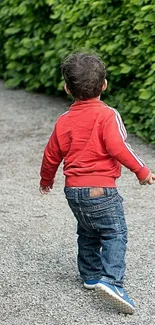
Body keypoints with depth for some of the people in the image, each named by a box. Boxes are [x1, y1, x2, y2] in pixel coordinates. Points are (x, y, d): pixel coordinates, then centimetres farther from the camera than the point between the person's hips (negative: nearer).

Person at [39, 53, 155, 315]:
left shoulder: (64, 121, 7)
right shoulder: (107, 115, -11)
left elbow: (52, 155, 15)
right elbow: (118, 147, -21)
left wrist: (46, 179, 32)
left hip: (73, 189, 6)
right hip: (101, 189, -6)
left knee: (87, 234, 23)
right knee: (114, 234, -6)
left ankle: (91, 275, 31)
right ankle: (111, 281, -21)